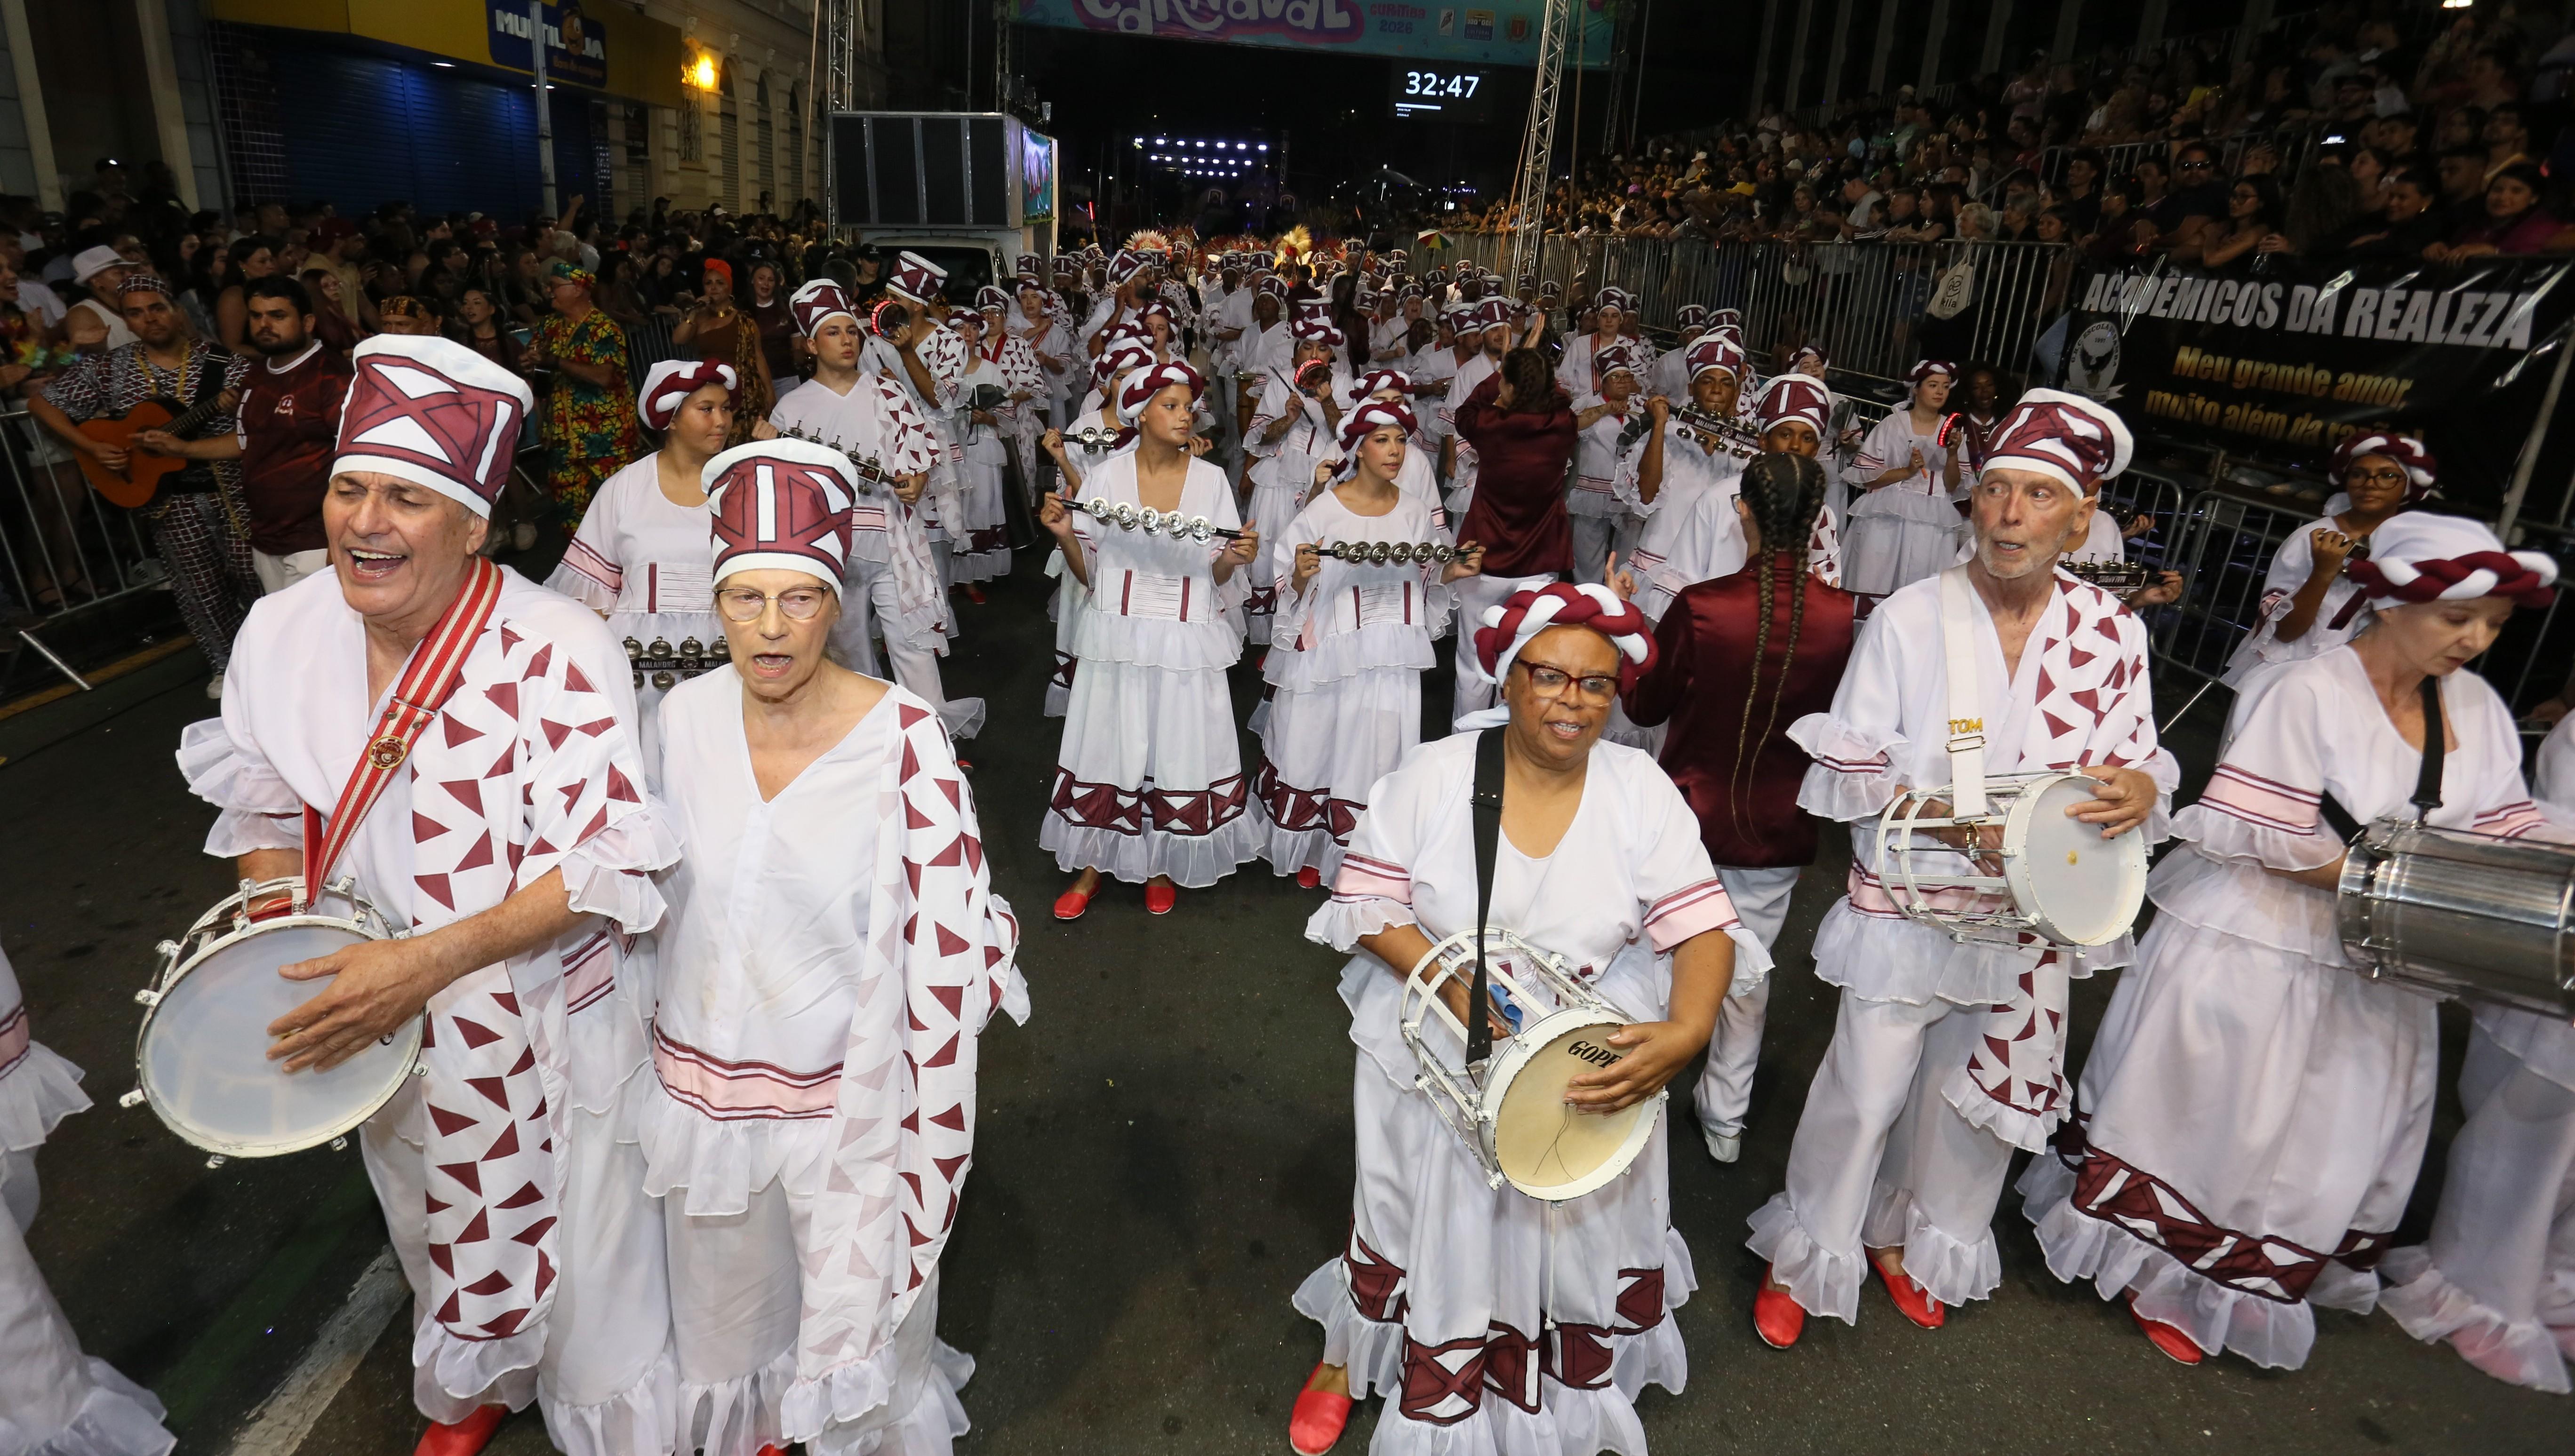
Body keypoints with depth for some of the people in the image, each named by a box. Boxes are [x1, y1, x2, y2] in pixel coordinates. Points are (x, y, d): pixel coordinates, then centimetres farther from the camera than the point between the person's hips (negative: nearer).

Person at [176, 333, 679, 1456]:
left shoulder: (557, 651, -25)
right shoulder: (281, 631, -7)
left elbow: (607, 864, -25)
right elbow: (262, 809, 8)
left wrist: (428, 960, -32)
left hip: (547, 1024, -5)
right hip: (377, 1022, 6)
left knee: (581, 1248, 12)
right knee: (442, 1229, 29)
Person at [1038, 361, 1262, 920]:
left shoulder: (1211, 480, 1)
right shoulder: (1106, 476, -1)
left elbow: (1217, 576, 4)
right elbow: (1087, 572, 3)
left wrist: (1235, 557, -16)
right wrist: (1064, 534, -14)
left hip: (1186, 640, 0)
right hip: (1119, 636, 0)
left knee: (1179, 747, 8)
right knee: (1108, 745, 7)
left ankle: (1162, 863, 29)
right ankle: (1091, 865, 25)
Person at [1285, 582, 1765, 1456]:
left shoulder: (1642, 791, -9)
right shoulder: (1432, 775, -12)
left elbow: (1701, 925, -11)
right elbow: (1367, 899, -11)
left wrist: (1687, 1033, -30)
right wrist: (1453, 982, -25)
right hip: (1436, 1055, -1)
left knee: (1577, 1220, 18)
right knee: (1417, 1212, 17)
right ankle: (1349, 1355, 49)